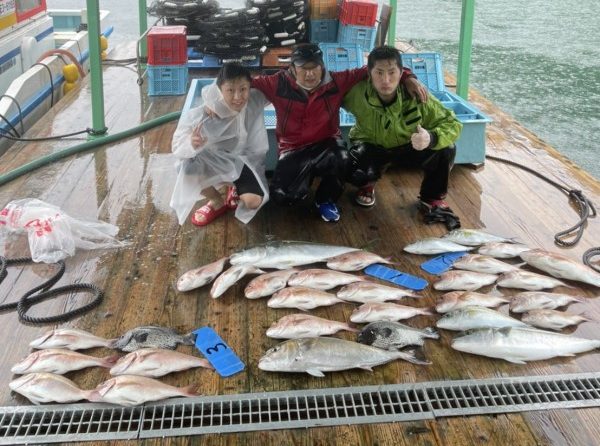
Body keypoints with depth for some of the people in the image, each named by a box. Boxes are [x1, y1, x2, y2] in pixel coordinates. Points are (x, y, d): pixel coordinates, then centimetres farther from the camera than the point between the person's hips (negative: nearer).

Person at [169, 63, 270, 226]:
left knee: (254, 201, -26)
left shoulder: (255, 101, -21)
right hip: (213, 159, 0)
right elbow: (177, 146, -29)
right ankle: (217, 202, 0)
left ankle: (235, 191, 16)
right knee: (188, 169, -33)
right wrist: (191, 144, -51)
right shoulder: (201, 115, -28)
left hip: (243, 160, 0)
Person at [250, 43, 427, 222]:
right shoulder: (279, 84, -9)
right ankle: (308, 176, 16)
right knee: (282, 195, -24)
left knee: (340, 158, -37)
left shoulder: (337, 81, -6)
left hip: (326, 145, 1)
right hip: (293, 150, 0)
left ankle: (325, 199, -2)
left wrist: (407, 78, -9)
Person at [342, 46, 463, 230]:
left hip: (407, 147, 1)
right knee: (355, 173, -34)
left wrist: (431, 138, -44)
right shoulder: (357, 93, -29)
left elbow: (452, 124, -25)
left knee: (445, 150, -26)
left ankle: (432, 199, 4)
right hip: (371, 147, -1)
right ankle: (366, 186, 9)